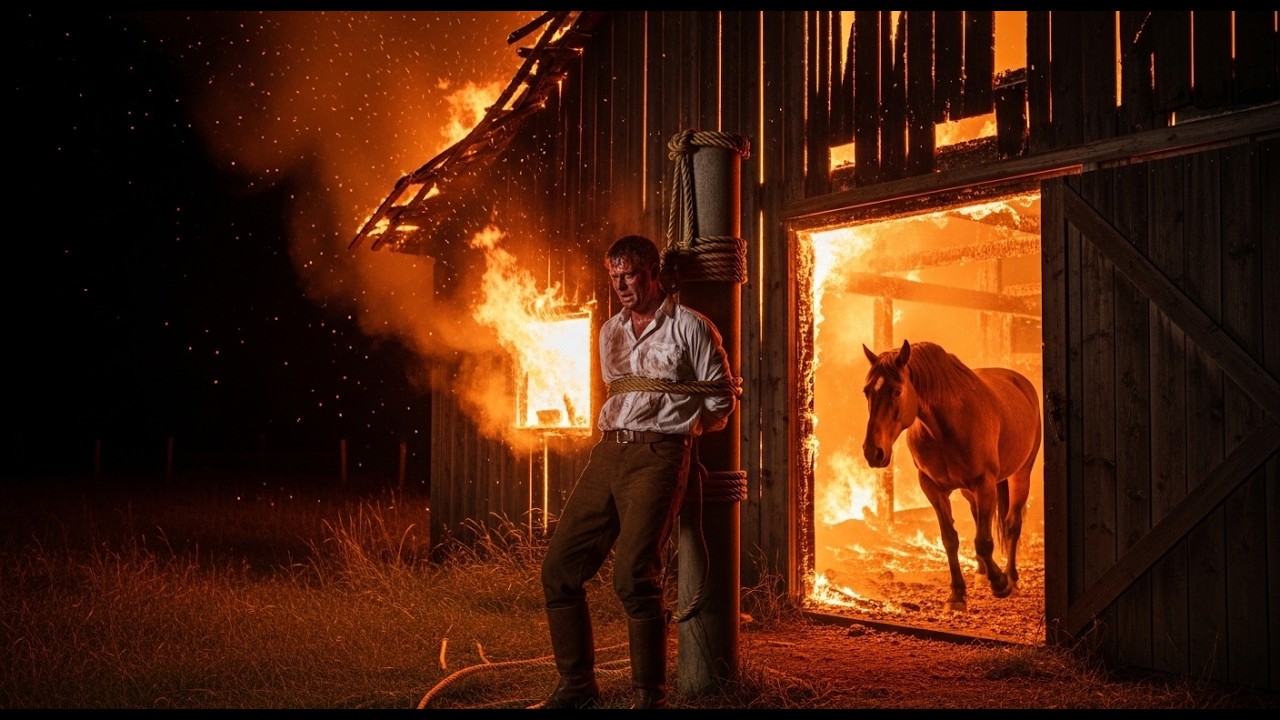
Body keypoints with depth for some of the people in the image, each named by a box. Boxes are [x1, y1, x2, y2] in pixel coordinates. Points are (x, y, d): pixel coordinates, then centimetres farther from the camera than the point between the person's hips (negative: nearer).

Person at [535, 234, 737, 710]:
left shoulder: (691, 328, 0)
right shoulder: (609, 331, 19)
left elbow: (722, 402, 5)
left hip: (657, 456, -6)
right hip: (607, 454, 7)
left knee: (633, 573, -19)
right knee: (559, 567, 1)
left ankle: (649, 696, -5)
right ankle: (576, 686, 14)